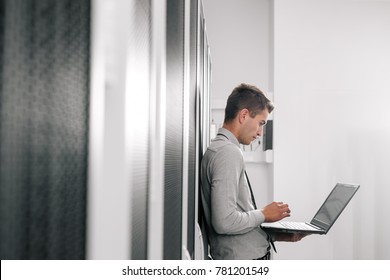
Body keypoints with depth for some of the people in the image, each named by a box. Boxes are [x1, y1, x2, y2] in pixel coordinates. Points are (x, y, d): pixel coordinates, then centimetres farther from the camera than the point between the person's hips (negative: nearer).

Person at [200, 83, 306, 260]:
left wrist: (276, 235, 10)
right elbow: (224, 222, -26)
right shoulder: (229, 153, -18)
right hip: (244, 259, -9)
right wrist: (263, 215, -10)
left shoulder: (219, 149, 11)